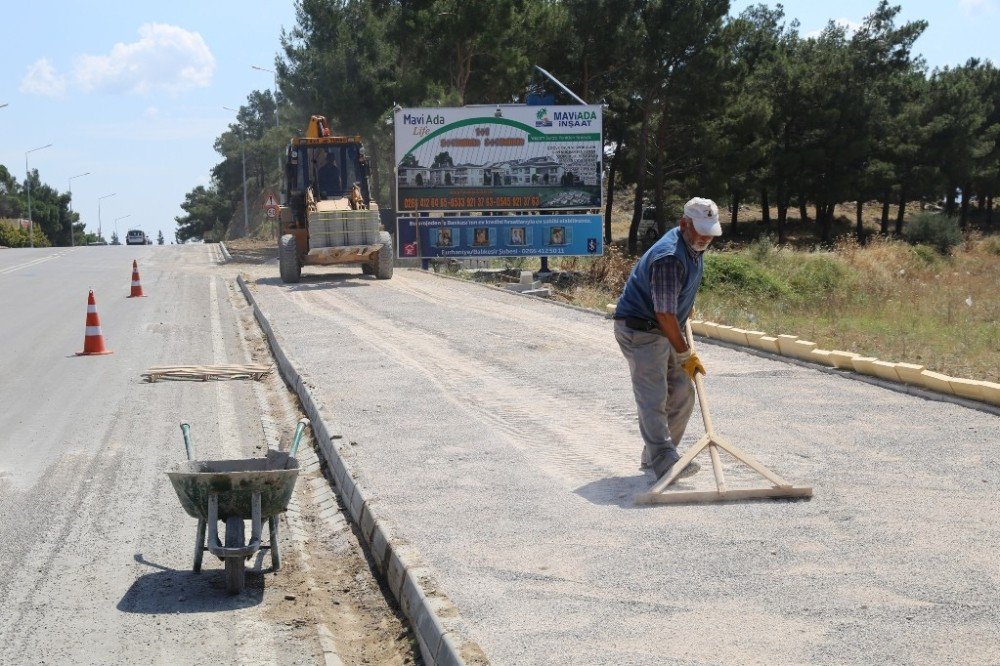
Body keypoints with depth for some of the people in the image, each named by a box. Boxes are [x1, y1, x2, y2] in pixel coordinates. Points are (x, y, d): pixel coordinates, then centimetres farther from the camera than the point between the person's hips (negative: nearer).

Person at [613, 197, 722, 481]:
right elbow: (665, 314, -26)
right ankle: (665, 462, -18)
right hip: (639, 329, -10)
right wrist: (685, 355, -19)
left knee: (682, 393, 9)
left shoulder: (694, 248, 5)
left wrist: (686, 311, 38)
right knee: (653, 398, -14)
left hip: (664, 330, 10)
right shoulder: (670, 257, -27)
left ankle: (654, 454, 19)